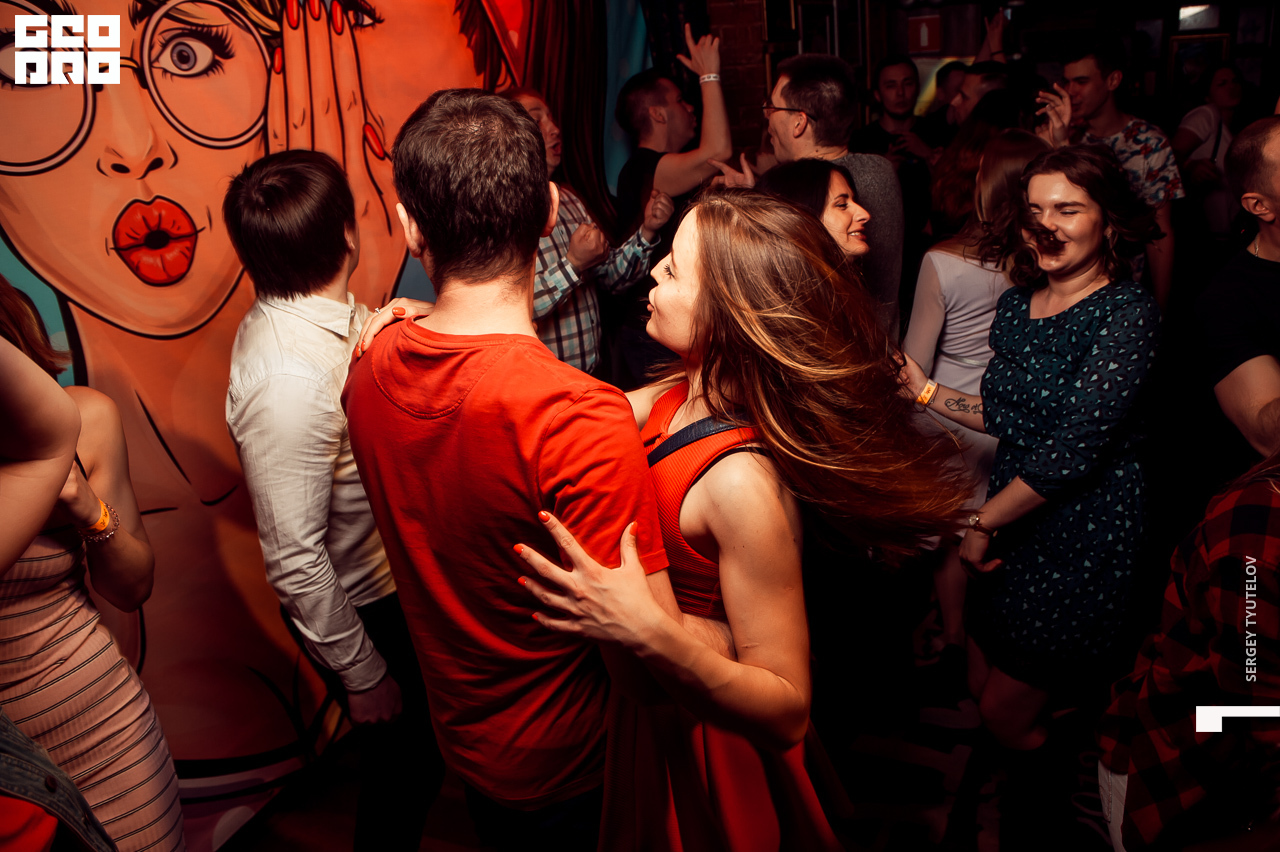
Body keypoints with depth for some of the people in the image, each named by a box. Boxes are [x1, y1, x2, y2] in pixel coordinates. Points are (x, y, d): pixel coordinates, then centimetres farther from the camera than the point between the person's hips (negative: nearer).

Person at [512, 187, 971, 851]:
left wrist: (649, 632, -44)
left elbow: (787, 712, -30)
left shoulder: (742, 483, -35)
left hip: (702, 742, -7)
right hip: (654, 709, 7)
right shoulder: (680, 398, -11)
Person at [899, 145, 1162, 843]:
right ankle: (1018, 803, 44)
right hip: (1013, 527, 7)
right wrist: (926, 392, 3)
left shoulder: (1126, 313, -18)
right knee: (981, 690, 18)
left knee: (1008, 715, 5)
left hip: (1082, 540, -7)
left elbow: (1074, 449, -22)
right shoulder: (1017, 302, 4)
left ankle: (1042, 821, 35)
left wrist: (982, 522, -15)